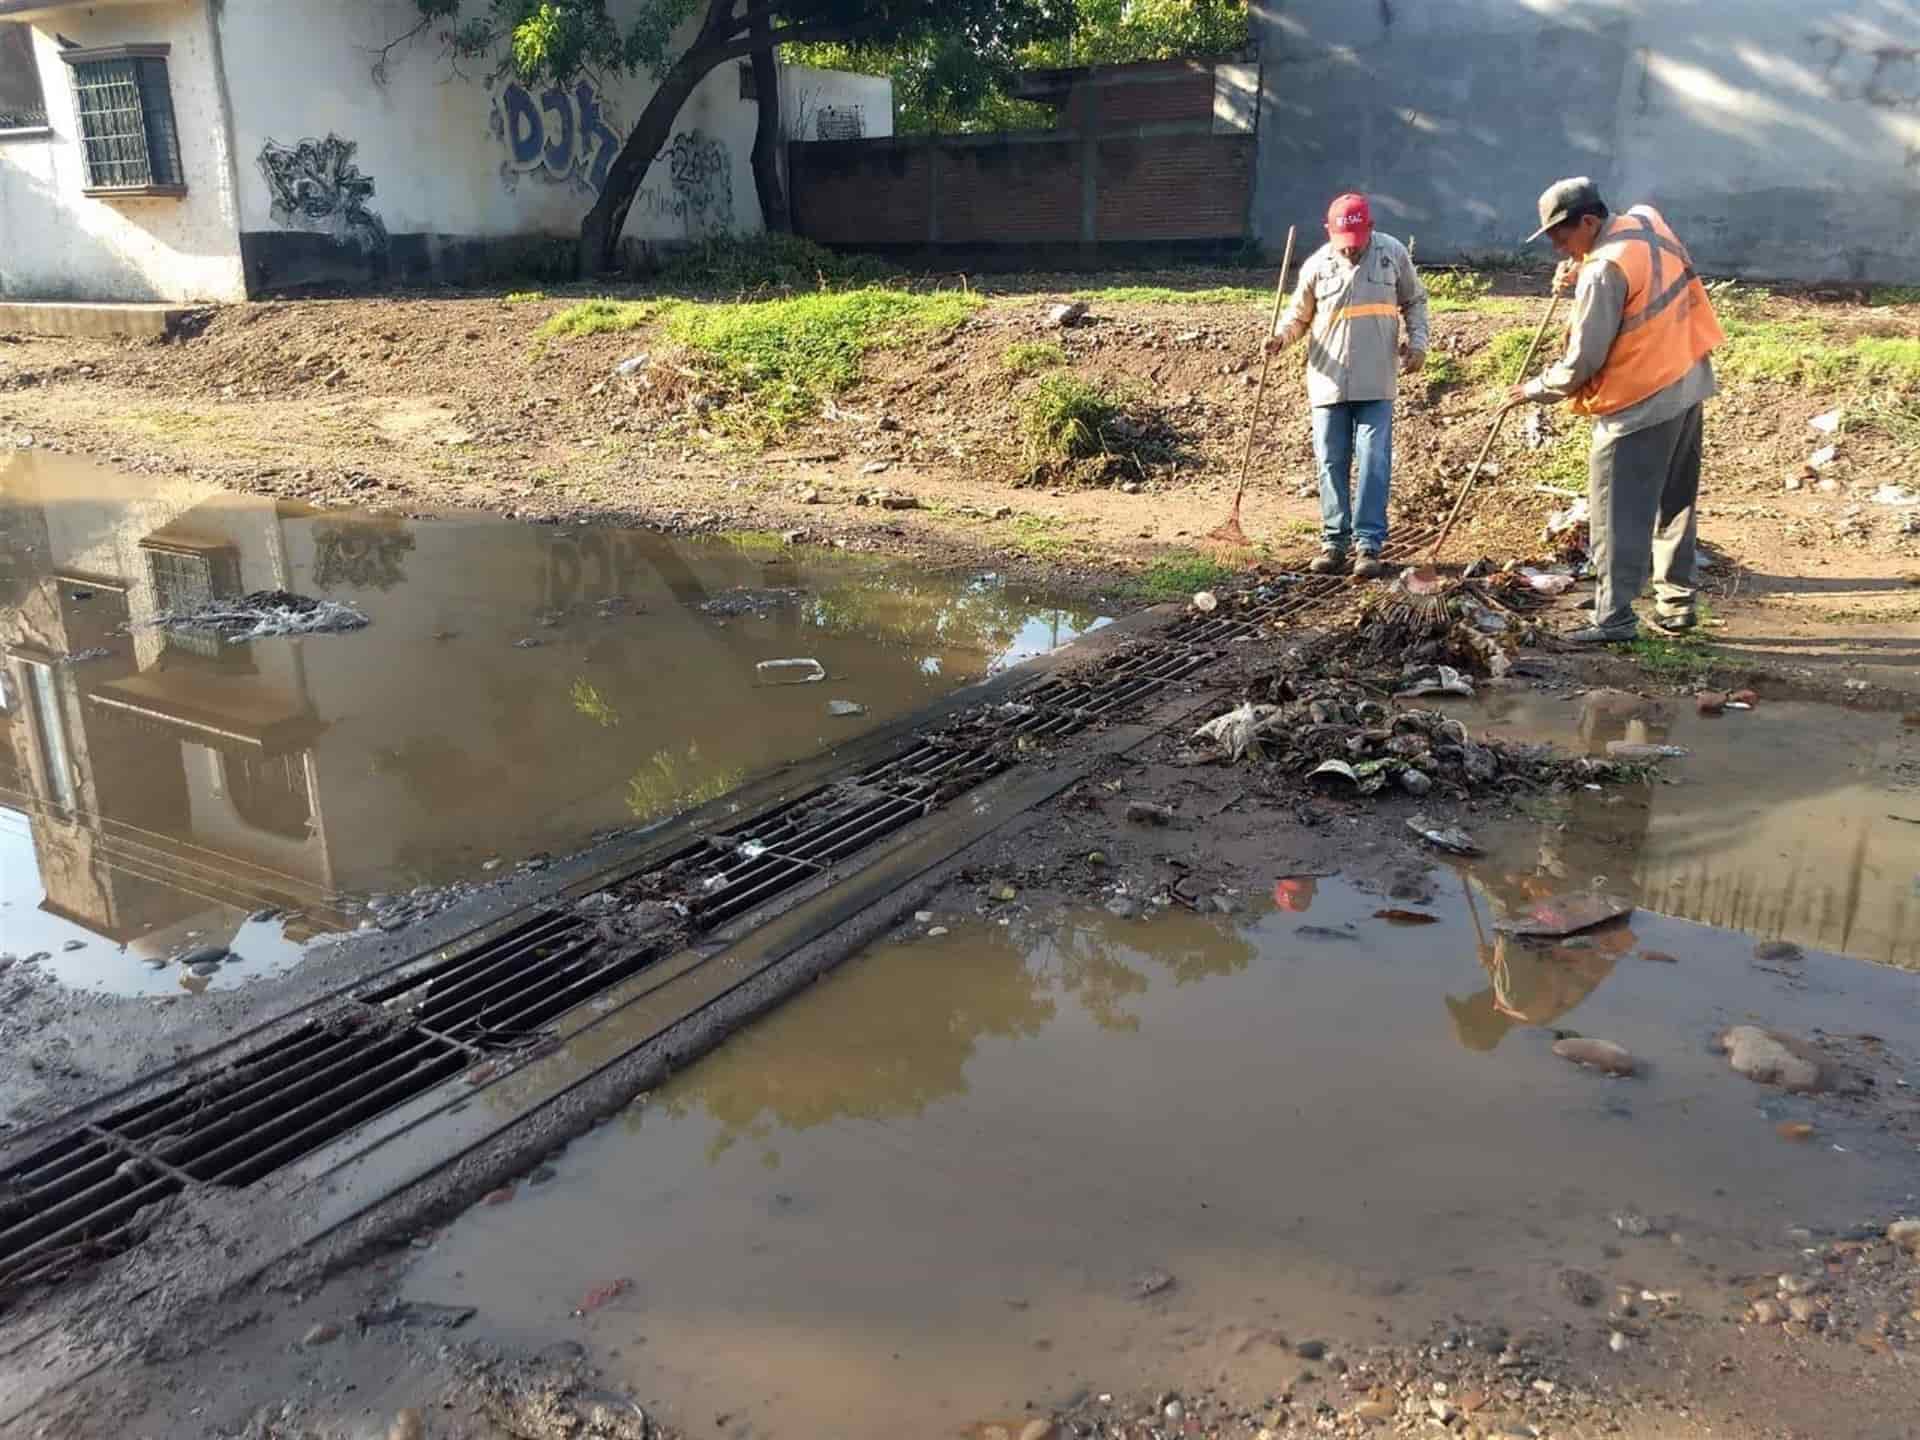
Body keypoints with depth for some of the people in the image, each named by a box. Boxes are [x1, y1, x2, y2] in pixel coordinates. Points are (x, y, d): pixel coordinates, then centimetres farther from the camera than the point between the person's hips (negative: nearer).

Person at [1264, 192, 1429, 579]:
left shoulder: (1393, 254, 2)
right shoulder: (1317, 265, 1)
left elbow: (1414, 301, 14)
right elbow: (1298, 315, 10)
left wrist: (1417, 342, 0)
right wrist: (1282, 336, -11)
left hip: (1376, 383, -1)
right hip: (1329, 382, 1)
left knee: (1373, 463, -4)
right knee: (1331, 464, 5)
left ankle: (1368, 545, 0)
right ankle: (1334, 542, 15)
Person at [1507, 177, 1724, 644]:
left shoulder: (1604, 271, -21)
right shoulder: (1648, 221, 4)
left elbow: (1583, 363, -18)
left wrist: (1535, 390, -2)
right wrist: (1579, 272, 7)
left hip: (1638, 405, -9)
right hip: (1687, 385, 9)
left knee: (1619, 514, -2)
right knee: (1674, 504, 16)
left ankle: (1614, 618, 0)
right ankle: (1676, 605, 23)